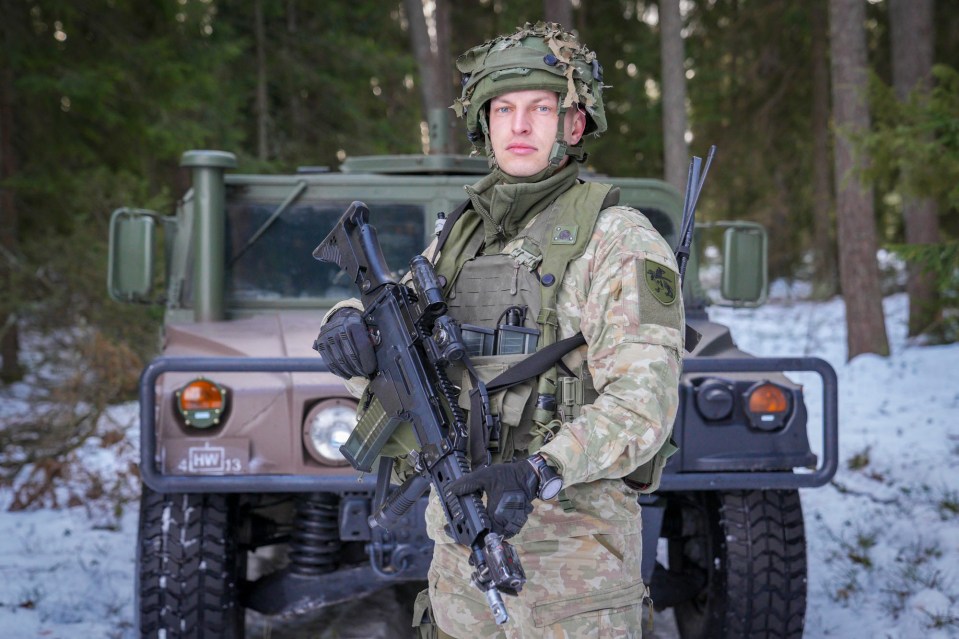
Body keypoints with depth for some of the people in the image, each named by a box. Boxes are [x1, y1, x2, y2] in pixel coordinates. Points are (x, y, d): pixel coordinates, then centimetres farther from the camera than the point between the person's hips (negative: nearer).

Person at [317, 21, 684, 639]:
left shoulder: (619, 240, -9)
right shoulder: (463, 233, 11)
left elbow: (643, 402, -18)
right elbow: (391, 317, 19)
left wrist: (541, 470, -34)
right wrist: (350, 324, -7)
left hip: (570, 559, -6)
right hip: (461, 544, 6)